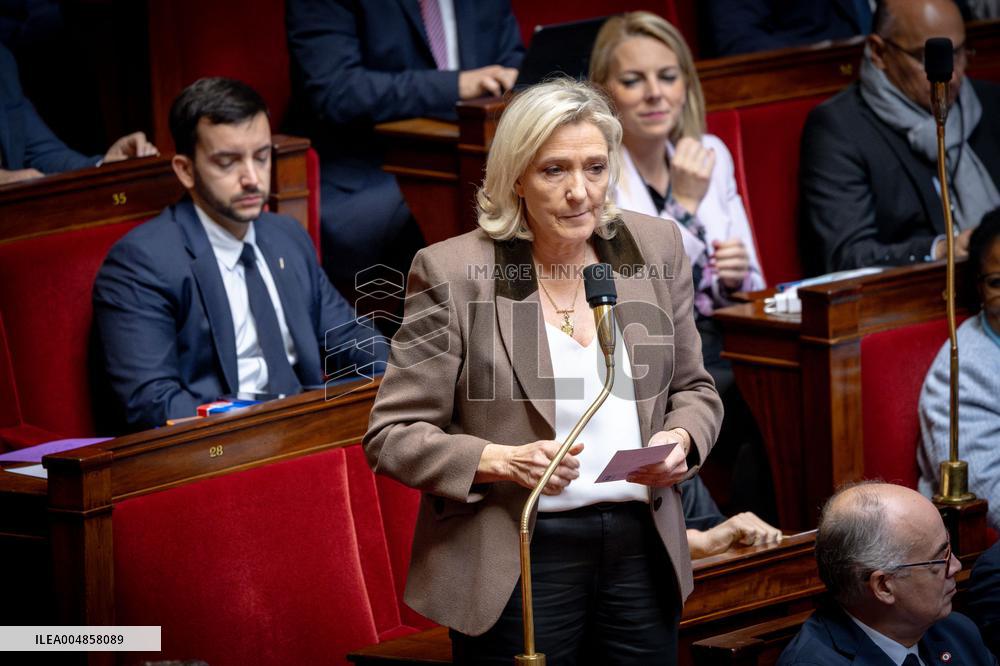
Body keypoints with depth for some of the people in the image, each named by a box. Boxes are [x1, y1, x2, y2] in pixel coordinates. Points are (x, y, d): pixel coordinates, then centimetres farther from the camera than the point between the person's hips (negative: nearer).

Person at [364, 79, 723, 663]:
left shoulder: (656, 247, 5)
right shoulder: (453, 272, -8)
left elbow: (694, 389, 16)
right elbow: (391, 436, -6)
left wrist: (681, 439, -6)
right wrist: (501, 460, -20)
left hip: (643, 548, 4)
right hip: (517, 564, -4)